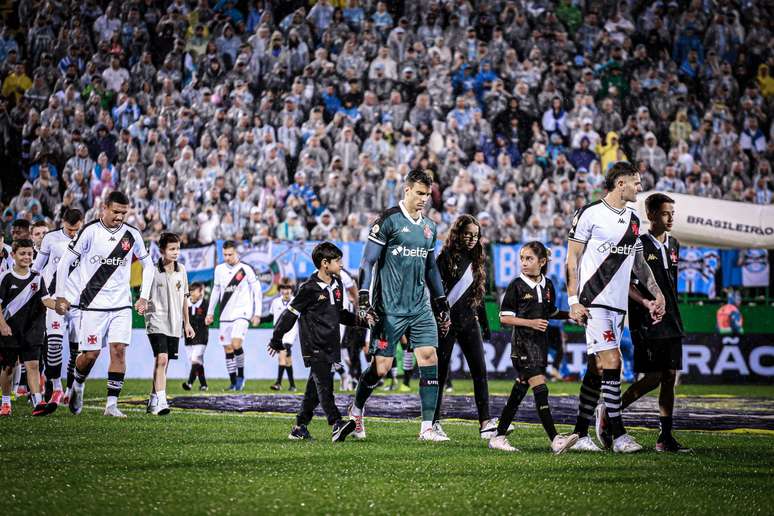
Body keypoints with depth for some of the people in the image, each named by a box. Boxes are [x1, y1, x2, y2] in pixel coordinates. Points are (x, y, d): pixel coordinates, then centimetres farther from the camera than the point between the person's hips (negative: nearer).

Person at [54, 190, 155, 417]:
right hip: (93, 303, -3)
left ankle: (112, 404, -5)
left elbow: (148, 265, 17)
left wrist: (144, 297, 10)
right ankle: (78, 385, 29)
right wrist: (61, 296, -3)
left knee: (119, 350, -9)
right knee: (91, 354, -3)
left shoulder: (132, 234, 3)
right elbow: (65, 262, -2)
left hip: (122, 305, 3)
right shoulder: (90, 231, -8)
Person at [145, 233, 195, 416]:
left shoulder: (181, 270, 9)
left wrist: (186, 323, 18)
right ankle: (160, 401, -23)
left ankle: (154, 399, 22)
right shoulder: (152, 271, -7)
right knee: (161, 359, -18)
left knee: (163, 362, 10)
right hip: (157, 322, -5)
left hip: (174, 324, 5)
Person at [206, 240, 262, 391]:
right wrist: (210, 312, 18)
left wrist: (257, 313, -5)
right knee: (227, 348, 3)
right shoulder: (219, 270, 9)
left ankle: (241, 375, -2)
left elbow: (257, 291, -1)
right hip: (225, 315, 5)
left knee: (236, 344, -21)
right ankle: (234, 383, 10)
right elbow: (216, 291, 20)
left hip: (242, 313, -5)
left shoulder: (246, 269, -5)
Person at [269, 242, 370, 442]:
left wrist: (361, 320, 11)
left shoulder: (337, 285, 12)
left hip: (330, 346, 8)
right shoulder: (309, 288, -12)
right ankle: (337, 425, -27)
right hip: (313, 346, -8)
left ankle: (300, 428, 17)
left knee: (316, 387, 9)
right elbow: (290, 313, -7)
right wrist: (276, 340, -3)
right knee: (324, 384, -16)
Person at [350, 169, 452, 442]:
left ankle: (427, 428, -6)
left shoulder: (429, 227, 14)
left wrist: (442, 304, 21)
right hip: (390, 309, -6)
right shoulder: (389, 220, -6)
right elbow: (368, 261, -6)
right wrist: (364, 300, -14)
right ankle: (356, 410, 24)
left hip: (420, 308, 6)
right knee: (381, 367, -4)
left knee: (430, 358, -8)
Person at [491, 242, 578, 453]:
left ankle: (498, 437, 15)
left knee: (519, 391, 8)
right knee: (539, 387, -16)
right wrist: (530, 322, -15)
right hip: (523, 344, -6)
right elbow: (504, 317, -6)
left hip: (540, 343, 6)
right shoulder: (517, 285, -5)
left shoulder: (547, 285, 11)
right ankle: (555, 440, -22)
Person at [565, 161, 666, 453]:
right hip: (593, 303, -7)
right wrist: (573, 301, -10)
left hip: (618, 305, 7)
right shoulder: (590, 214, -5)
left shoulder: (633, 220, 15)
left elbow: (638, 263, 25)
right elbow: (572, 259, -4)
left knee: (598, 369, 7)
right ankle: (619, 436, -12)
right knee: (611, 362, -13)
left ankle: (580, 434, 12)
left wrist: (657, 295, 16)